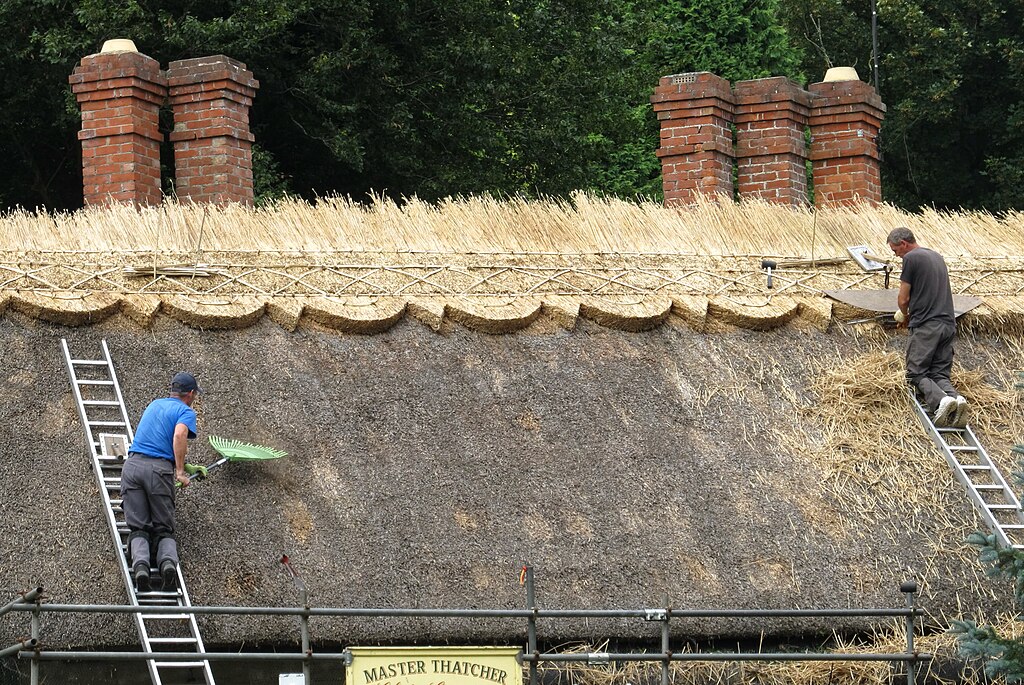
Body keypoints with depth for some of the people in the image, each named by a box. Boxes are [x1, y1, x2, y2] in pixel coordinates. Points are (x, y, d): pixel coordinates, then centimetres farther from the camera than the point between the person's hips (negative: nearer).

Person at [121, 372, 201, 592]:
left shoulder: (154, 404, 29)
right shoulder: (186, 412, 8)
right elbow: (179, 435, -16)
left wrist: (180, 464, 59)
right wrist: (180, 472, -14)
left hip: (133, 464, 4)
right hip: (160, 469, -4)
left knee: (138, 528, -1)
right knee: (164, 530, 4)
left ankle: (140, 565, -30)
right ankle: (168, 562, -26)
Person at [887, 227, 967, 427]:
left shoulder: (911, 258, -5)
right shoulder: (937, 256, 21)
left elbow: (903, 299, -3)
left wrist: (906, 316, 18)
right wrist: (912, 315, 32)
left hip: (926, 326, -7)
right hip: (948, 324, 7)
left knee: (916, 374, -3)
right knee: (940, 374, 7)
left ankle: (940, 400, -31)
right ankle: (956, 397, -25)